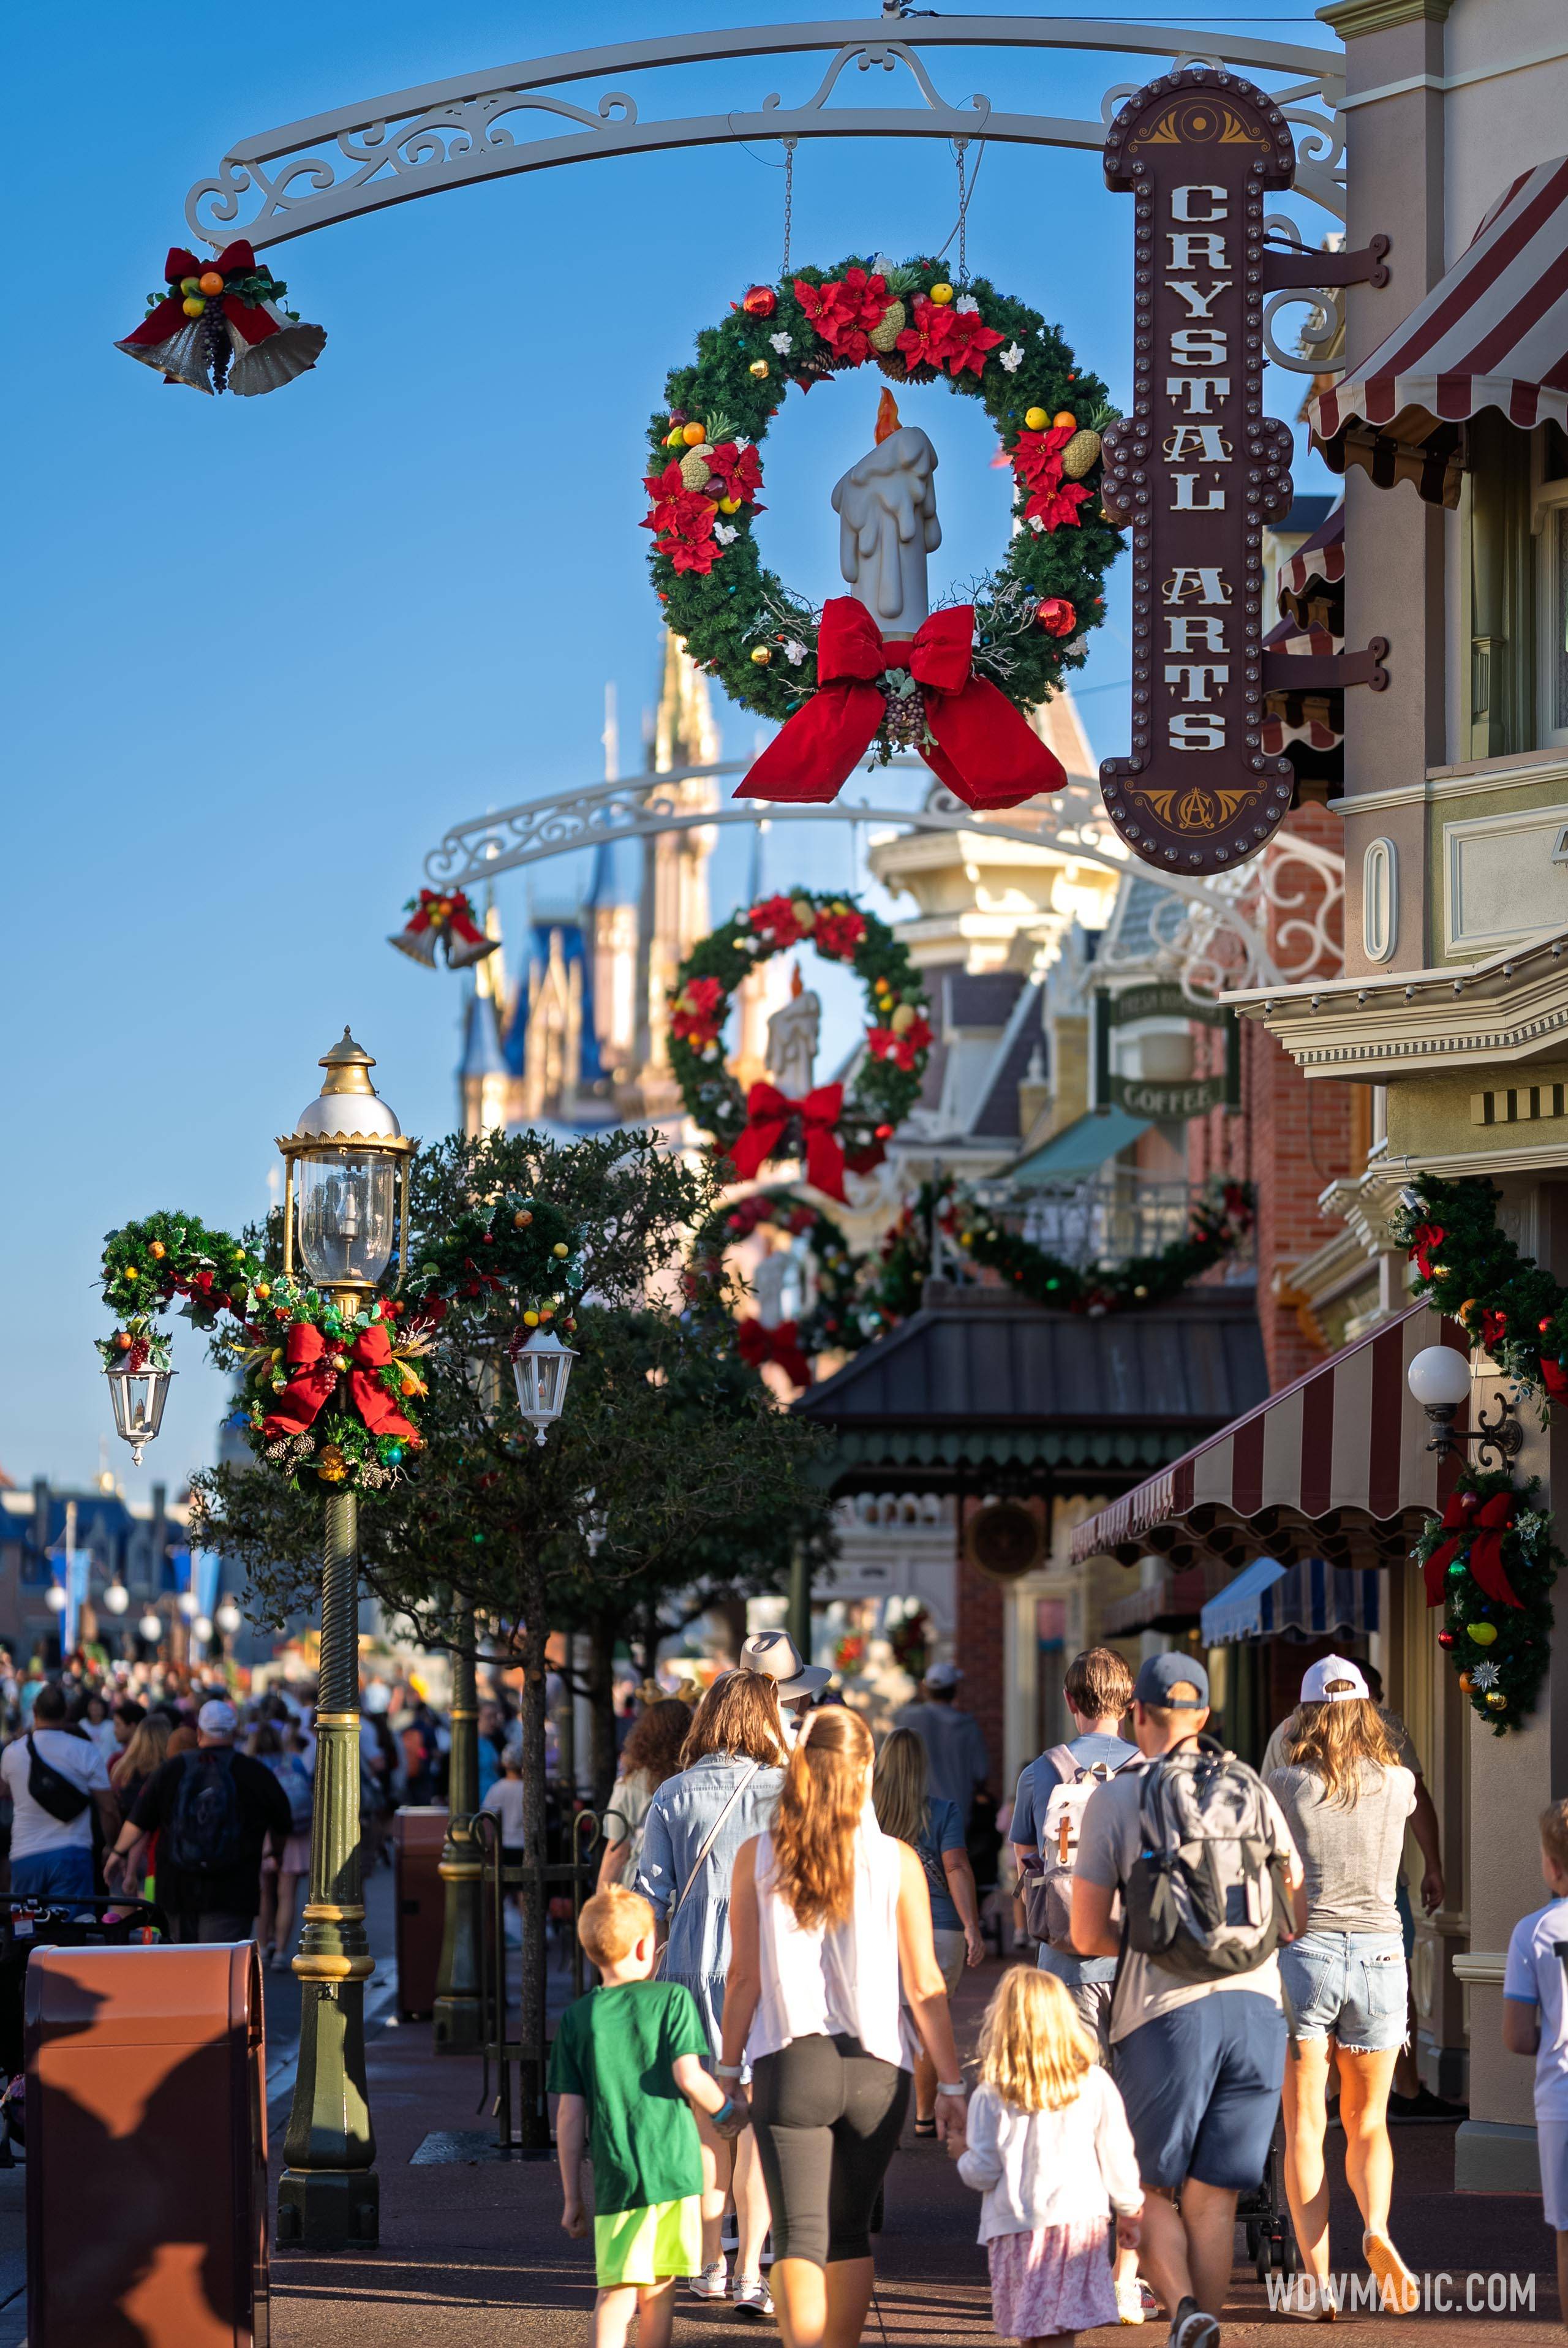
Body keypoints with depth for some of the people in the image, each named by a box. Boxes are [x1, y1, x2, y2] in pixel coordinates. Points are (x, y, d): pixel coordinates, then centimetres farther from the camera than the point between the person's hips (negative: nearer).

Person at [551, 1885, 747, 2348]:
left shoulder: (578, 2018, 6)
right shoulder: (673, 1999, 0)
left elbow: (570, 2115, 5)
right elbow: (688, 2077, -11)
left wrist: (572, 2196, 11)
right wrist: (725, 2111, 10)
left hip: (615, 2174, 1)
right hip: (674, 2164, -1)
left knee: (616, 2291, -4)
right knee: (659, 2289, 12)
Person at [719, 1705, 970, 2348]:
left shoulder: (757, 1856, -2)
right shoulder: (896, 1861, -2)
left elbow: (744, 1978, 0)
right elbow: (924, 1987, 0)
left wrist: (727, 2069, 10)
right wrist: (950, 2085, 7)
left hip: (789, 2065, -1)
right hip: (876, 2070, 1)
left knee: (799, 2239, -3)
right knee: (849, 2233, 17)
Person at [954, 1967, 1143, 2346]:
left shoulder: (990, 2097, -6)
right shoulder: (1095, 2084, 0)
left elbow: (983, 2172, -6)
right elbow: (1117, 2158, 4)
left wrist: (964, 2156, 16)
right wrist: (1130, 2212, 18)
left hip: (1015, 2227, -1)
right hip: (1080, 2219, 1)